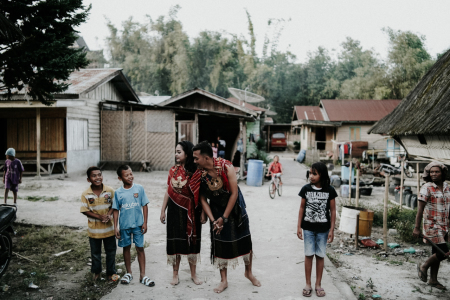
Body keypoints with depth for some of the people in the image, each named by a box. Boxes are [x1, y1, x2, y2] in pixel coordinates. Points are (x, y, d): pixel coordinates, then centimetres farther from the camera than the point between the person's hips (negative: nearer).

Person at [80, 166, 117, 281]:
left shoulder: (110, 191, -9)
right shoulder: (85, 194, -11)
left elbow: (114, 205, -1)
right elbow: (85, 211, -11)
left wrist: (109, 214, -20)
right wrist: (100, 217, -21)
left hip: (109, 228, 0)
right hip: (94, 229, 0)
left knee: (111, 251, 12)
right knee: (95, 252, 16)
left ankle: (111, 272, 30)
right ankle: (96, 271, 38)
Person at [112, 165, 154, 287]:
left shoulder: (139, 188, -6)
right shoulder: (118, 192, -4)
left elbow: (144, 206, -2)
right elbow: (116, 210, 2)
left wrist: (145, 222, -4)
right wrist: (115, 227, -1)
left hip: (138, 224, -1)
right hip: (124, 225, 1)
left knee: (140, 248, 3)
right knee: (126, 248, 14)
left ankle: (143, 275, 12)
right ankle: (128, 273, 30)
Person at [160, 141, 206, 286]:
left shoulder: (196, 172, -7)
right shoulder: (173, 170, 2)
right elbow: (168, 191, 6)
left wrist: (203, 213, -8)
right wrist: (163, 210, 6)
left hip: (191, 211, -2)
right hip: (175, 210, 2)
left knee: (192, 241, 8)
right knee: (175, 241, 6)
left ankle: (193, 274, 25)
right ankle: (175, 275, 21)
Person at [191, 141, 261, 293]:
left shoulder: (226, 167, -23)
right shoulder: (200, 174, -13)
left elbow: (234, 193, -20)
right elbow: (203, 199, -7)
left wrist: (224, 218, -18)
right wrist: (213, 220, -16)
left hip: (235, 208, -2)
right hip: (216, 210, 2)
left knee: (245, 240, 7)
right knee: (219, 244, 4)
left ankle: (248, 272, 31)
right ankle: (224, 280, 19)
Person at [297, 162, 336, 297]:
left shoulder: (329, 190, -8)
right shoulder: (306, 188, -5)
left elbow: (333, 210, -2)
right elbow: (302, 208, 2)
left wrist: (332, 229, -4)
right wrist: (299, 226, 0)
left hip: (323, 229, -1)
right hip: (308, 228, 1)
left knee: (320, 256, 8)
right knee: (309, 255, 7)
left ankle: (318, 284, 21)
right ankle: (308, 284, 18)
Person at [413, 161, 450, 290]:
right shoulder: (426, 188, -12)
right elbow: (420, 209, -14)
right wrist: (416, 228, -16)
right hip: (432, 226, -7)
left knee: (437, 254, 12)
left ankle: (433, 280, 23)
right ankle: (423, 266, 11)